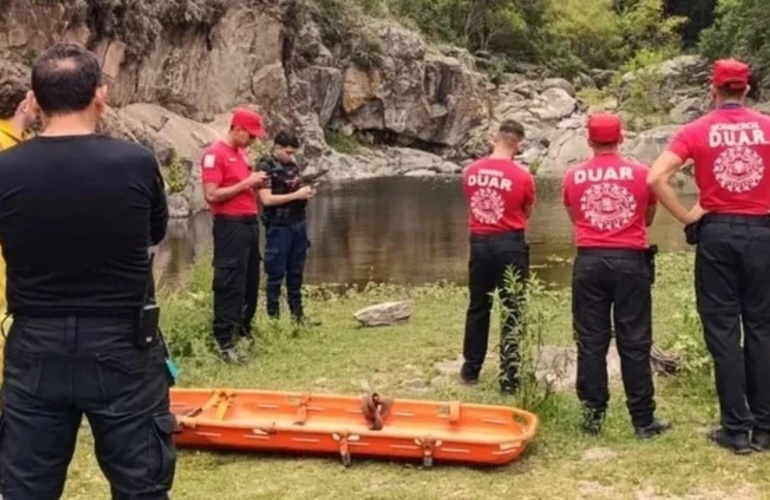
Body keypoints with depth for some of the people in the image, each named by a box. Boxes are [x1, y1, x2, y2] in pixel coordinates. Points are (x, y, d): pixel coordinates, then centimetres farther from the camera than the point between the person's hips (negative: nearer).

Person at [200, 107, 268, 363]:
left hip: (249, 222, 9)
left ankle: (244, 328, 31)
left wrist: (255, 182, 5)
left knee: (251, 280, 16)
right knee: (230, 284, -6)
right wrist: (245, 183, -17)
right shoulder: (214, 154, -12)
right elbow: (211, 195, -18)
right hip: (230, 225, -9)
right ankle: (224, 341, 0)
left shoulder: (240, 152, 15)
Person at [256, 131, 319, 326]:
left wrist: (307, 192, 0)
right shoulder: (265, 167, -11)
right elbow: (266, 199, -19)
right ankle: (273, 316, 9)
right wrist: (296, 195, -19)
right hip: (279, 227, -7)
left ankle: (297, 313, 22)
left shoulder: (292, 166, 10)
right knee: (276, 274, 1)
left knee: (296, 273, 14)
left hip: (299, 224, 7)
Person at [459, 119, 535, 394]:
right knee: (512, 313, 4)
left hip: (479, 243, 4)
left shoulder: (470, 171, 0)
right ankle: (509, 378, 6)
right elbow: (527, 214, 3)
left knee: (478, 308, 17)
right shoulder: (522, 177, -11)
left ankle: (471, 369, 26)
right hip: (510, 245, -4)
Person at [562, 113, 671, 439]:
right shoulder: (640, 173, 2)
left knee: (591, 341, 7)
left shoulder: (573, 177, 4)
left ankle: (593, 414, 9)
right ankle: (643, 420, 8)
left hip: (589, 262, 1)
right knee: (635, 342, 3)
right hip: (630, 262, -1)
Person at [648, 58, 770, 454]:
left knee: (723, 331, 5)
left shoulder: (696, 131, -1)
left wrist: (686, 218, -5)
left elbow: (655, 178, -13)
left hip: (716, 233, -1)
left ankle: (736, 429, 7)